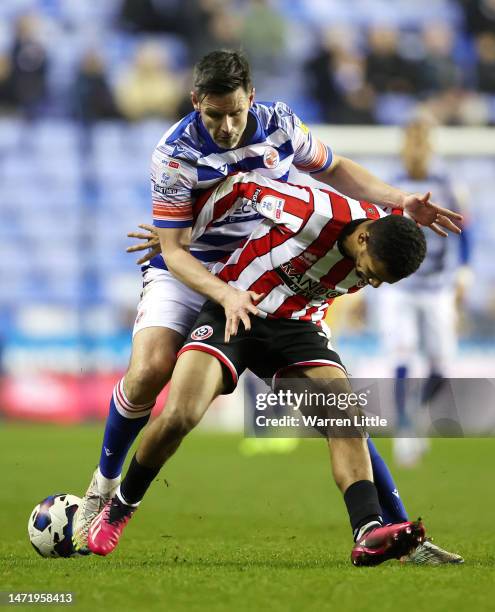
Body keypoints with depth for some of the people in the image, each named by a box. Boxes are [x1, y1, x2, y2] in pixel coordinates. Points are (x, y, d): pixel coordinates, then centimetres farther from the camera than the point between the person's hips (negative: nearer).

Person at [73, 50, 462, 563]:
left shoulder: (280, 125, -8)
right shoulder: (175, 155, -19)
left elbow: (334, 170, 11)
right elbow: (174, 250, -18)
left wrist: (401, 202, -2)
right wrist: (226, 295, -35)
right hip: (187, 274, -3)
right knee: (148, 371, -29)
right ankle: (104, 485, -3)